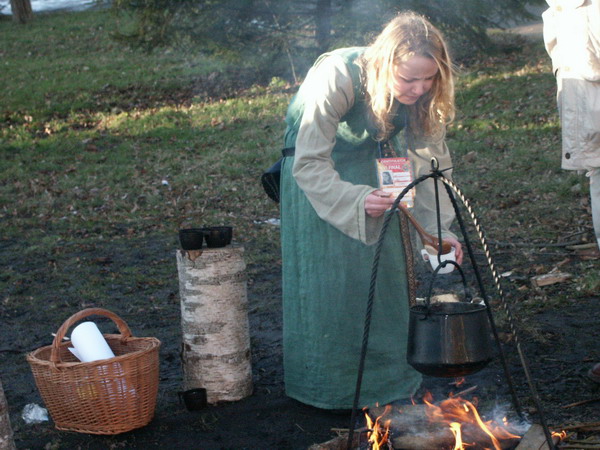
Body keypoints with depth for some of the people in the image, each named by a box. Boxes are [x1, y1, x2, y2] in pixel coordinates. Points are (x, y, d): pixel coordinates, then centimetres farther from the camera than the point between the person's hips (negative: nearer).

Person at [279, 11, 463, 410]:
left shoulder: (422, 91, -21)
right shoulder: (336, 78, -36)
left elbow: (432, 160, -13)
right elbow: (310, 164, -33)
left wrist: (441, 228, -21)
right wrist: (355, 198, -46)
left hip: (368, 161, 5)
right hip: (316, 159, -4)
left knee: (384, 267, 2)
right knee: (327, 277, -6)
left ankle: (387, 377, 17)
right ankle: (325, 386, 9)